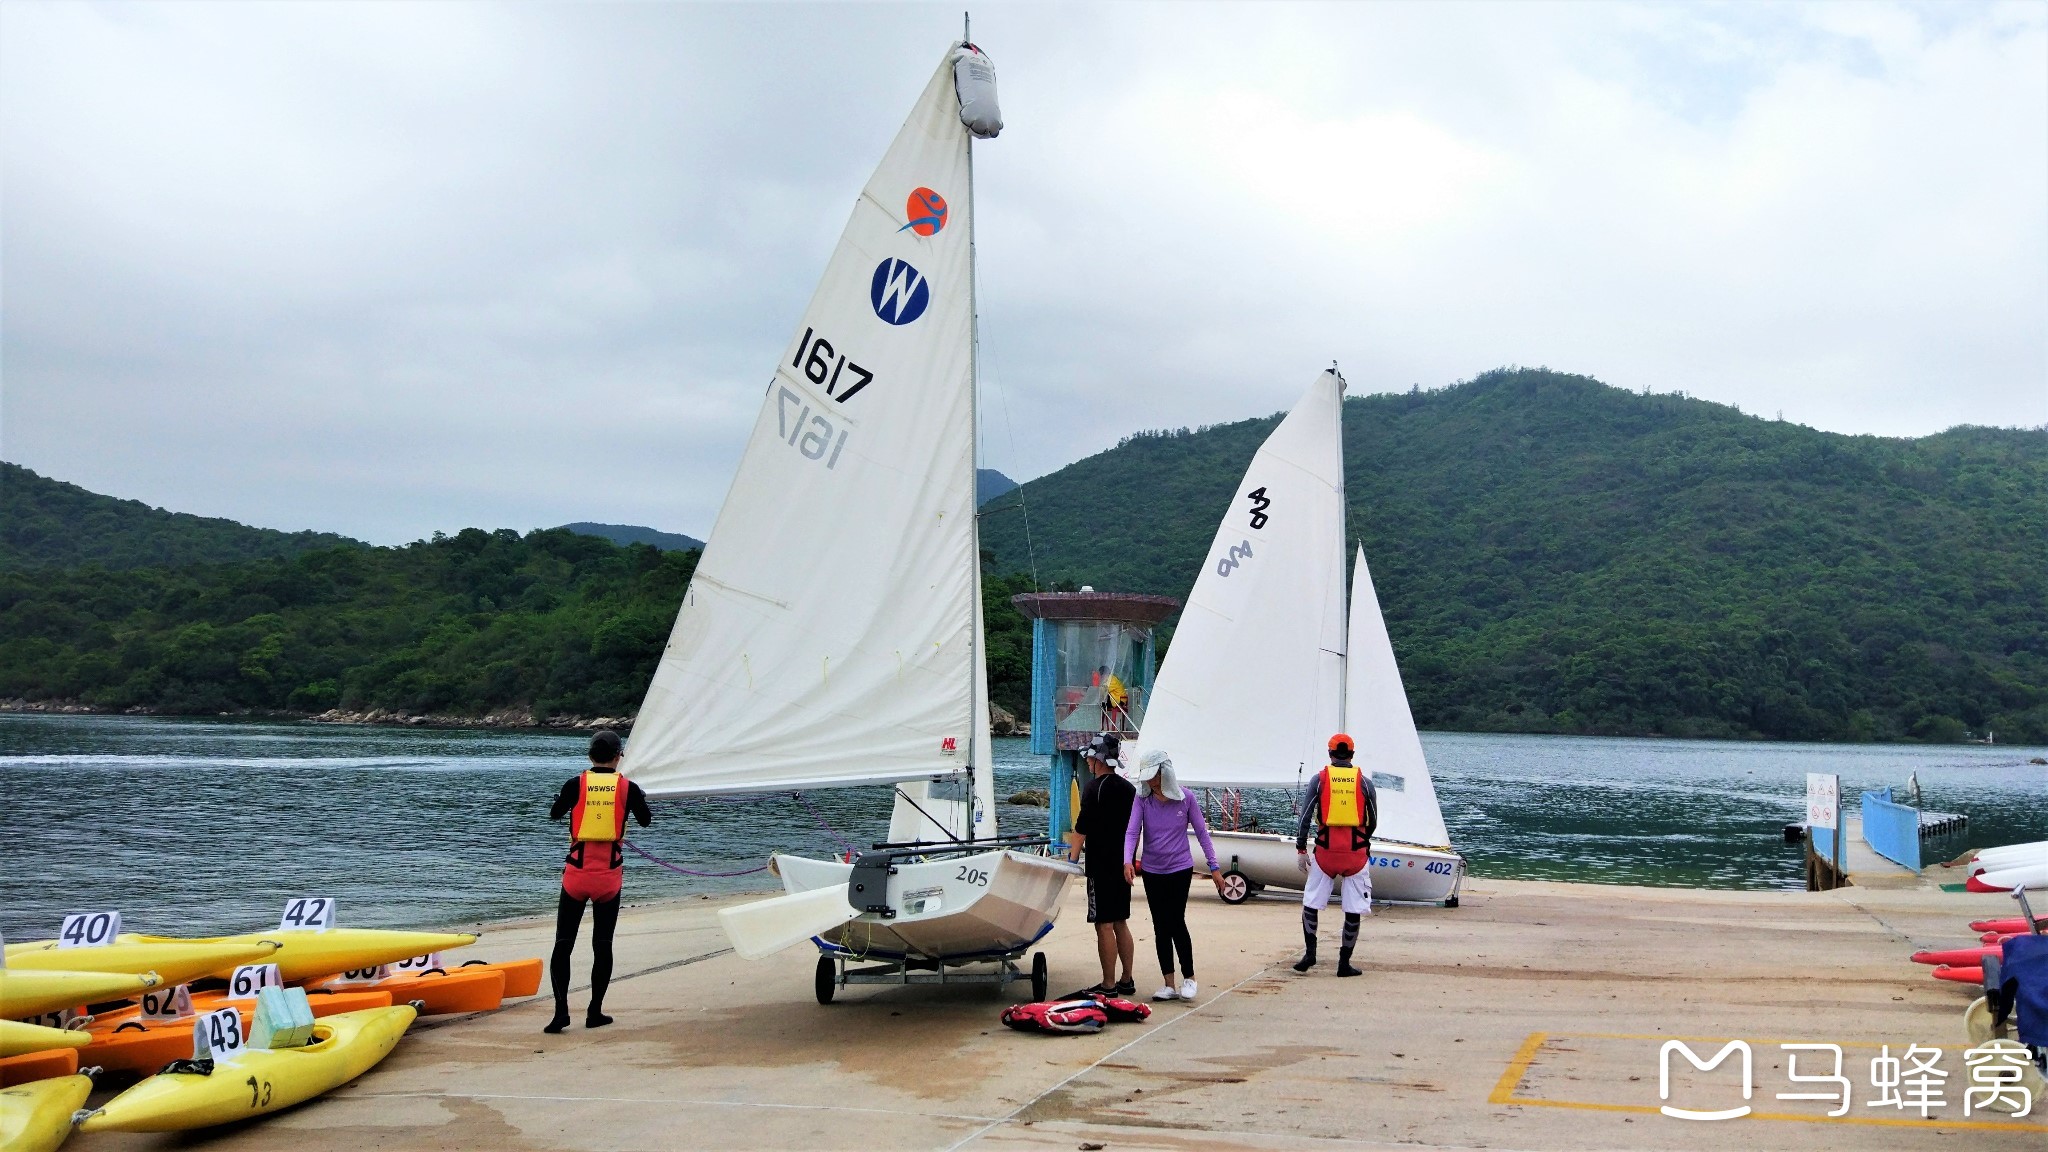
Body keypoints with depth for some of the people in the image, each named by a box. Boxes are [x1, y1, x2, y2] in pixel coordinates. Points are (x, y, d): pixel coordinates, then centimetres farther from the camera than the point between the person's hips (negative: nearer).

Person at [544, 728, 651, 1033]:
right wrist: (641, 798, 35)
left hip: (577, 873, 0)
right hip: (609, 874, 1)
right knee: (602, 945, 11)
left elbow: (554, 814, 15)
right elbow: (646, 821, 15)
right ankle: (595, 1012, 15)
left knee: (563, 944, 6)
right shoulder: (628, 787, -2)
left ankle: (561, 1010, -4)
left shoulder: (576, 784, -4)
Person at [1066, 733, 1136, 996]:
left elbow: (1082, 828, -16)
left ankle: (1108, 985, -1)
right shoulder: (1129, 788, 10)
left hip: (1101, 866, -8)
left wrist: (1072, 860, -10)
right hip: (1123, 865, 8)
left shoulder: (1094, 787, -12)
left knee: (1104, 926, -4)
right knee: (1121, 924, 15)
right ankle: (1127, 980, 19)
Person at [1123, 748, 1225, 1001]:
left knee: (1176, 922, -8)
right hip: (1152, 871, 3)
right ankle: (1169, 984, 15)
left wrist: (1214, 868, 0)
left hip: (1180, 868, -2)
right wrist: (1128, 861, -30)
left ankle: (1189, 977, 11)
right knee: (1160, 927, 6)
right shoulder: (1142, 800, -5)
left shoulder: (1185, 798, -7)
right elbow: (1132, 832, -12)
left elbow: (1201, 832, 0)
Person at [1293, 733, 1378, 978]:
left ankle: (1309, 953, 5)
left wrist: (1301, 849, 4)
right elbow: (1373, 822, 12)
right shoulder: (1364, 782, 5)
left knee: (1311, 903, 14)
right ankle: (1344, 963, 7)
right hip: (1356, 852, 0)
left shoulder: (1319, 780, 2)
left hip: (1326, 850, 0)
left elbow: (1305, 817, -2)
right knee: (1353, 910, 6)